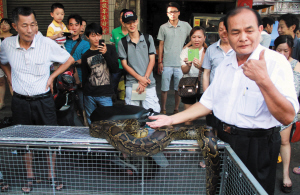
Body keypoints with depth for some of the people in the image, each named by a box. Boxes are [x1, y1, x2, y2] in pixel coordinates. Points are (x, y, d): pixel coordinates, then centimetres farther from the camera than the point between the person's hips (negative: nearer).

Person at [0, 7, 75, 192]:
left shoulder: (47, 43, -13)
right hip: (20, 101, 2)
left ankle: (52, 174, 28)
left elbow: (69, 60, 0)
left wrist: (52, 77, -5)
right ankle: (30, 177, 32)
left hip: (43, 100, -2)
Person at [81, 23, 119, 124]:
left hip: (105, 94, -2)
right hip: (89, 96, 2)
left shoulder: (110, 49, 5)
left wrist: (105, 54, -16)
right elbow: (84, 78, 13)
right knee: (91, 123, 11)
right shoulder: (85, 56, 9)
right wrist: (84, 99, 13)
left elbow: (115, 69, -4)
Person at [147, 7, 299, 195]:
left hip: (257, 147, -6)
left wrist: (264, 81, -37)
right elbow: (208, 102, 10)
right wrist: (173, 119, 2)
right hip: (222, 139, 6)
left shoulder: (276, 61, -16)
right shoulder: (225, 64, 6)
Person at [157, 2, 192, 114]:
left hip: (180, 63, 1)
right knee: (164, 88, 4)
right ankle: (163, 110, 17)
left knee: (178, 88, 8)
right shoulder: (163, 27, 5)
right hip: (167, 64, 0)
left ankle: (176, 109, 22)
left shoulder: (185, 26, 6)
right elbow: (161, 45, 6)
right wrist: (160, 62, 1)